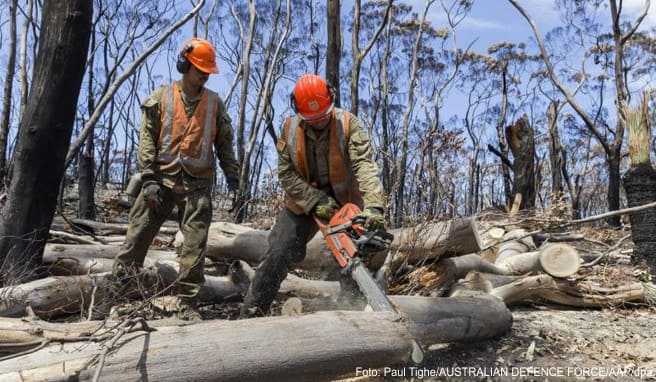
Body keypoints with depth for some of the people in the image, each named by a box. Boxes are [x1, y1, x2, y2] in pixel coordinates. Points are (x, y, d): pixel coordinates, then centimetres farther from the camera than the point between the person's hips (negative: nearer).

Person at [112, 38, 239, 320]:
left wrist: (232, 175, 7)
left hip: (198, 184, 1)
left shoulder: (214, 102, 11)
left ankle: (186, 302, 8)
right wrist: (149, 178, -8)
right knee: (138, 234, 2)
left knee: (195, 245, -2)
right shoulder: (161, 98, 5)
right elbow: (147, 139, 1)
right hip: (162, 178, -1)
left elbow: (224, 143, 15)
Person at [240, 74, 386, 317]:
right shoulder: (289, 130, -8)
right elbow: (286, 174, -8)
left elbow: (365, 165, -28)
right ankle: (250, 314, 6)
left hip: (345, 201, -1)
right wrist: (316, 201, -19)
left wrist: (374, 206, -42)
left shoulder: (349, 124, -16)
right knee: (277, 256, -5)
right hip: (303, 202, 1)